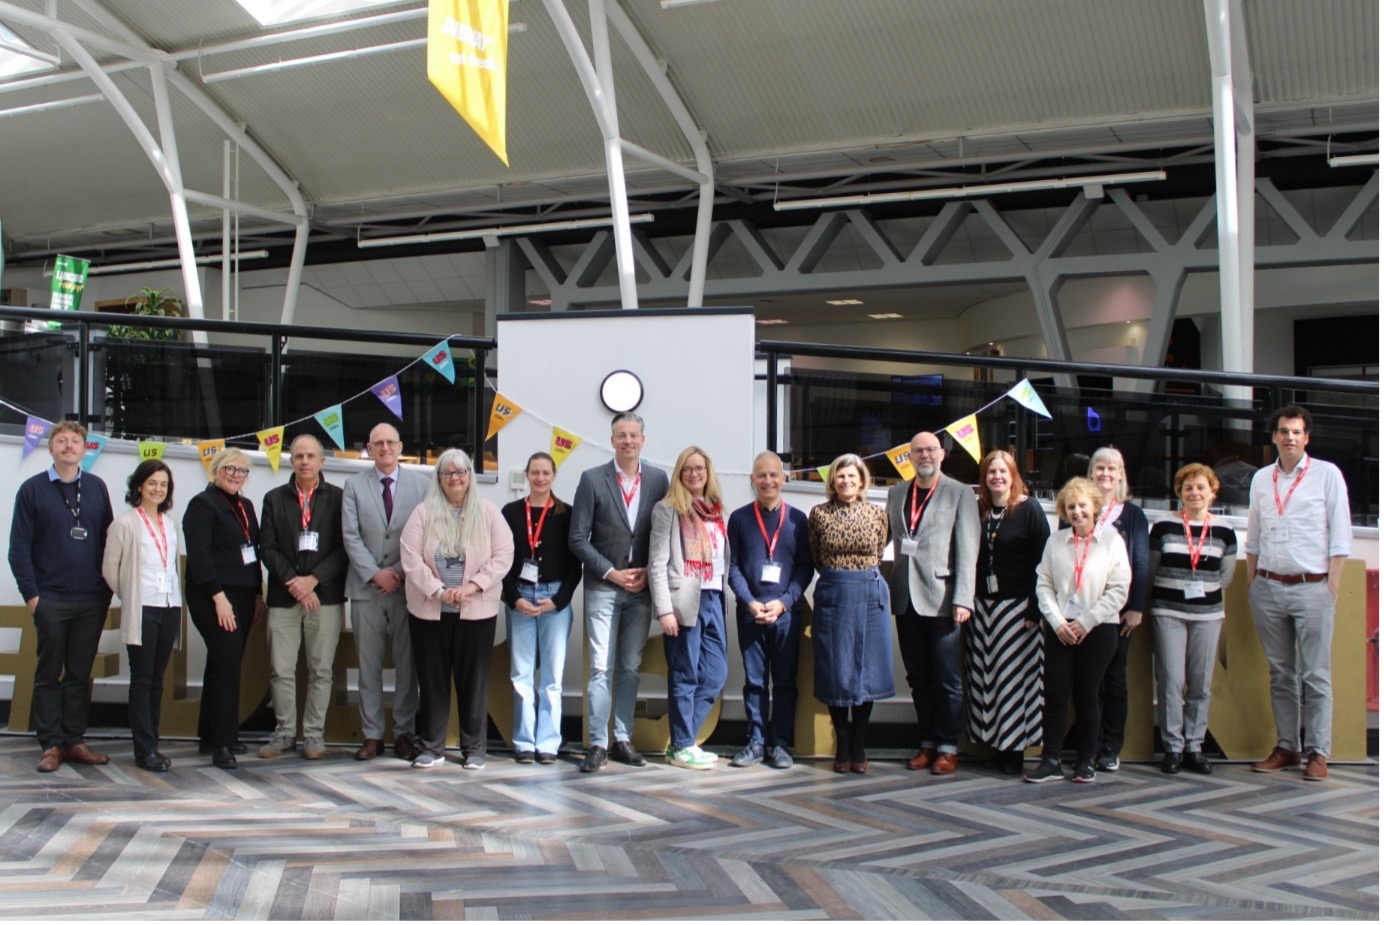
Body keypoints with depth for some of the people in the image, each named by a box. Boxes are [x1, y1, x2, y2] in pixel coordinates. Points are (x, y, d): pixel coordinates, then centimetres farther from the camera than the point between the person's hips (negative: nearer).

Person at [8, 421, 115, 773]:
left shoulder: (97, 488, 8)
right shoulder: (32, 489, 1)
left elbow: (109, 541, 10)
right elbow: (19, 548, 0)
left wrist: (108, 588, 4)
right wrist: (31, 594, -7)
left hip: (92, 600, 2)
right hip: (50, 601, -2)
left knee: (80, 674, 8)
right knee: (49, 674, 4)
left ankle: (74, 741, 16)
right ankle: (50, 745, 10)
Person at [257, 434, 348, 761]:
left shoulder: (338, 498, 5)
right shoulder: (274, 499, 11)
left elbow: (343, 548, -1)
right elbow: (267, 548, 5)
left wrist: (313, 580, -12)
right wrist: (293, 581, -9)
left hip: (325, 596, -2)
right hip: (283, 597, 2)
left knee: (321, 670, 2)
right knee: (281, 669, 3)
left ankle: (314, 734, 11)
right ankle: (284, 732, 15)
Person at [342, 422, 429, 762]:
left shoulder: (421, 484, 6)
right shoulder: (354, 485, 9)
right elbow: (350, 536, 2)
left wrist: (400, 572, -8)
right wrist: (375, 573, -9)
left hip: (407, 587, -1)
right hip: (366, 588, 1)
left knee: (407, 664, 3)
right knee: (369, 666, 5)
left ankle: (404, 732, 12)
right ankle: (372, 734, 12)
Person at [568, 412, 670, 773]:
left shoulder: (658, 479, 5)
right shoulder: (592, 479, -2)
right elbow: (578, 538, -4)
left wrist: (649, 572, -5)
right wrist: (611, 573, -10)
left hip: (641, 586, 3)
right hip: (603, 587, -2)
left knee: (630, 668, 8)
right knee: (601, 668, -2)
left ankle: (622, 740, 17)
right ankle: (598, 744, 4)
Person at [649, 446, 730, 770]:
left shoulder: (715, 511, 17)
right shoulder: (668, 510, -1)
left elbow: (723, 559, 16)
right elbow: (657, 564, -7)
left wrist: (723, 601, 6)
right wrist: (664, 610, -14)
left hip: (713, 600, 6)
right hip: (684, 601, -6)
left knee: (715, 675, 5)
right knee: (685, 677, -1)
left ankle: (680, 740, 16)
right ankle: (682, 747, 10)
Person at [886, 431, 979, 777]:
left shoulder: (960, 494, -1)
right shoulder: (896, 493, 14)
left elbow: (967, 550, -6)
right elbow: (891, 541, 15)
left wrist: (963, 599, -13)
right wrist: (890, 587, 4)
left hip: (941, 598, -4)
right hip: (906, 598, 4)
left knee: (947, 679, 2)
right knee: (918, 679, 10)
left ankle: (947, 748, 11)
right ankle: (927, 743, 19)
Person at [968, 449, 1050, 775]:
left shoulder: (1029, 510, -3)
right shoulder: (978, 511, 10)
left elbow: (1042, 561, -7)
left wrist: (1035, 610, -13)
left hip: (1016, 606, -4)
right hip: (982, 607, 4)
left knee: (1014, 675, -2)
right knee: (984, 675, 4)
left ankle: (1014, 748, 8)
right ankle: (996, 744, 13)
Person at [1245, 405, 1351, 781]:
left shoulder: (1327, 474, 1)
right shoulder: (1261, 479, 11)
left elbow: (1340, 536, -2)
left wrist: (1332, 587, -8)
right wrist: (1251, 583, 11)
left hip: (1311, 588, -4)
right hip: (1268, 587, 4)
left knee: (1315, 675, -2)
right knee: (1280, 673, 9)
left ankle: (1317, 752, 4)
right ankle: (1286, 747, 16)